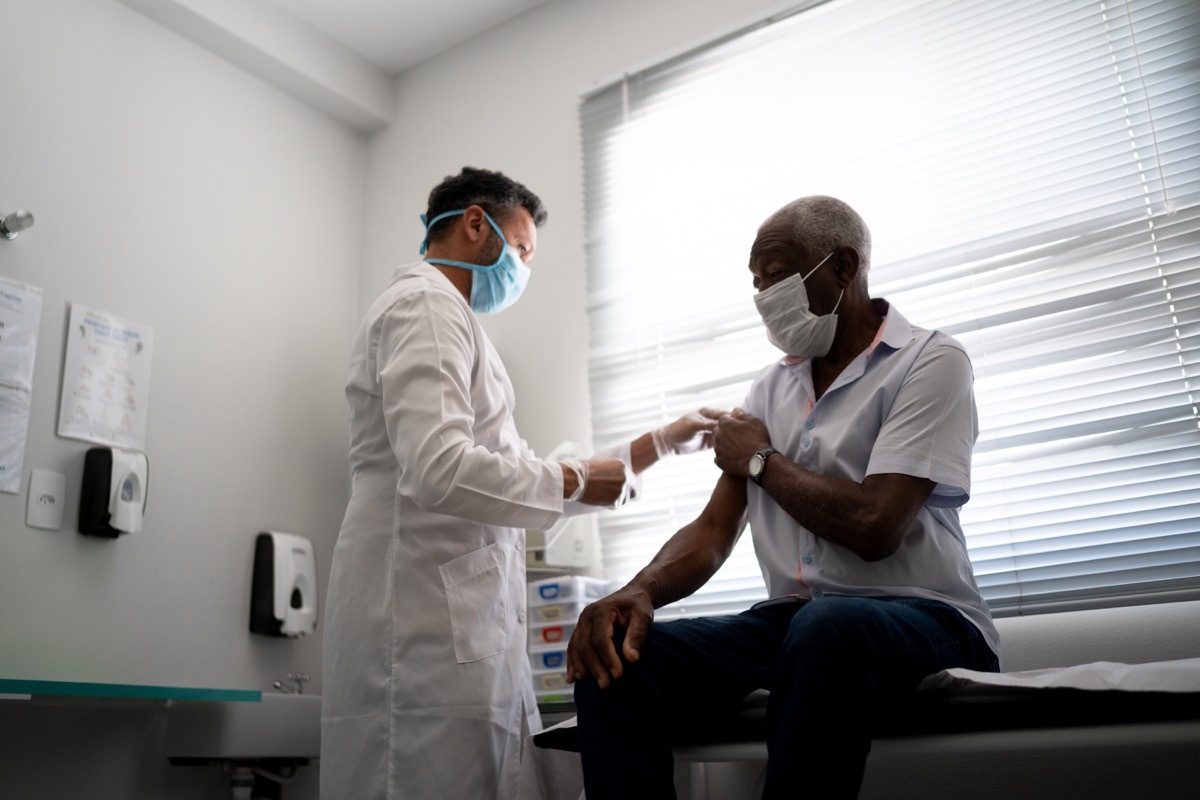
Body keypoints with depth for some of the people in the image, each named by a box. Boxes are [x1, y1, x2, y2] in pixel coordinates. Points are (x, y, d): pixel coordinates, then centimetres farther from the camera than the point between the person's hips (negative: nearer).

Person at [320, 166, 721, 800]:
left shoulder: (448, 317, 26)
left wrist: (664, 442, 25)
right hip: (427, 623, -10)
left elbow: (521, 475, 25)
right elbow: (440, 472, -22)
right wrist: (575, 482, -8)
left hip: (469, 623, 10)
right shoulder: (425, 303, -6)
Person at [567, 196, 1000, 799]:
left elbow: (873, 527, -19)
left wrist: (761, 460, -2)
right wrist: (642, 591, -14)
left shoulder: (930, 361, -5)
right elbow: (715, 529, 7)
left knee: (824, 630, -40)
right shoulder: (770, 388, 15)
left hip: (917, 614, -5)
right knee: (614, 661, -17)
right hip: (790, 618, 5)